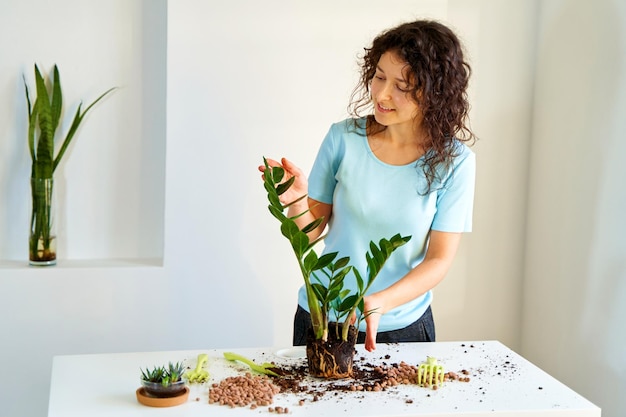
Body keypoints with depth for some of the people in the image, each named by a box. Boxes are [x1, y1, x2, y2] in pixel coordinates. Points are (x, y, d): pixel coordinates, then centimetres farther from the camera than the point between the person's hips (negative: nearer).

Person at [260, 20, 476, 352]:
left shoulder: (454, 162, -12)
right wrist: (297, 203, -25)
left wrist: (381, 303, -25)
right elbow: (311, 232, -3)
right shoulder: (344, 138, -10)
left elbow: (439, 259, -11)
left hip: (401, 324, -1)